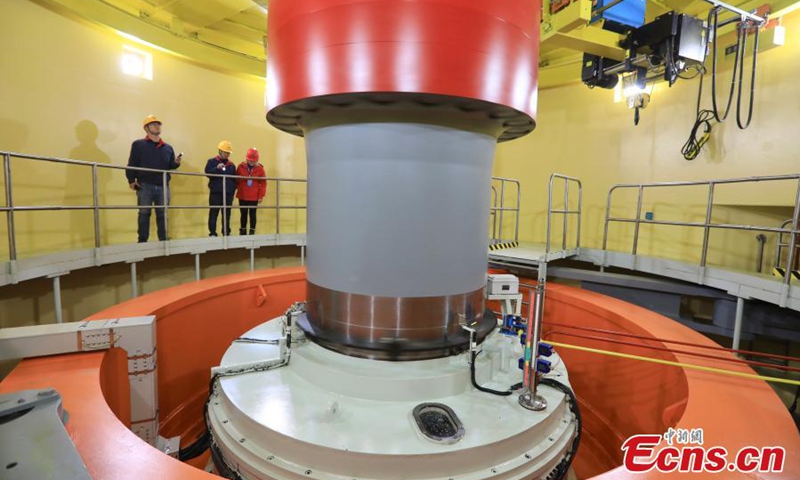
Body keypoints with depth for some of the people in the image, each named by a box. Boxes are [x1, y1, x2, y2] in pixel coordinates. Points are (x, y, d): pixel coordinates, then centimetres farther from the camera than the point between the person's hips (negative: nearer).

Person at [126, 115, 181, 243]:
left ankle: (163, 240, 12)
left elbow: (170, 166, 15)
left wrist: (176, 163, -7)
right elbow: (132, 164, -2)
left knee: (162, 214, 6)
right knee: (144, 213, 0)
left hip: (163, 187, 3)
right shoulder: (138, 144, 5)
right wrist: (131, 180, -11)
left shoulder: (168, 148, 16)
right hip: (145, 186, -3)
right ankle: (142, 241, 6)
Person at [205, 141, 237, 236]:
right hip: (215, 193, -3)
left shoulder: (231, 165, 14)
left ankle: (226, 233, 14)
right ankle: (212, 233, 1)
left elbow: (234, 179, 14)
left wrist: (233, 190, 5)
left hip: (228, 193, 3)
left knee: (227, 214, 8)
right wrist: (217, 168, -22)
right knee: (213, 213, -2)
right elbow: (207, 173, -8)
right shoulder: (212, 161, 4)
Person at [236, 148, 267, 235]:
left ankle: (252, 232, 12)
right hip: (242, 196, 2)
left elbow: (263, 183, -3)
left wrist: (261, 196, -6)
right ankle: (242, 231, 22)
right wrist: (237, 189, 5)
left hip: (254, 197, -1)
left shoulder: (260, 169, -3)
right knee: (244, 214, 10)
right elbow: (236, 180, 7)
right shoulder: (241, 167, -1)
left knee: (252, 214, 3)